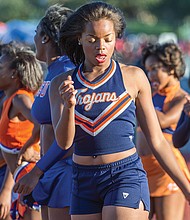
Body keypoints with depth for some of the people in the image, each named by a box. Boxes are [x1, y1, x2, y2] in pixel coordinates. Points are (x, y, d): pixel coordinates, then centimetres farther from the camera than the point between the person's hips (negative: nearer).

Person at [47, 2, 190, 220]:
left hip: (126, 177, -3)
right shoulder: (61, 84, 6)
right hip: (83, 182, 4)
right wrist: (69, 106, -24)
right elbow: (64, 142, -5)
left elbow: (157, 141, 4)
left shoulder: (133, 77, 0)